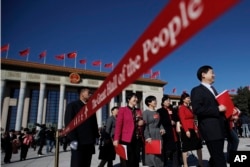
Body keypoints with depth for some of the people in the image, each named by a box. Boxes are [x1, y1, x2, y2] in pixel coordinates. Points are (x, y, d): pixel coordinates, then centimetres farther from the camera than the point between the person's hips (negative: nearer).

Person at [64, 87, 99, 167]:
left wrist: (95, 137, 10)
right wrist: (73, 139, -15)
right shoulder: (72, 105, 1)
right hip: (78, 143, -5)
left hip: (89, 143, 6)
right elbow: (68, 123, -8)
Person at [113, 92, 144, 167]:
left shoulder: (138, 111, 14)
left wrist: (142, 123, 1)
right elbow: (118, 125, -7)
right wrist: (116, 139, -13)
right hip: (126, 139, -5)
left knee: (136, 160, 9)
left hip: (137, 139, 5)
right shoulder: (122, 109, -2)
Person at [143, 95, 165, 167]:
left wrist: (162, 128, 0)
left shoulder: (157, 112, 11)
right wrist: (147, 137, -19)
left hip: (158, 134, 7)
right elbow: (145, 125, -14)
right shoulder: (145, 112, -10)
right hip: (150, 134, -6)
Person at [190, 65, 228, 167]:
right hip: (210, 129, -9)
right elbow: (197, 109, -20)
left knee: (216, 157, 18)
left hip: (219, 128, 9)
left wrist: (224, 109, 8)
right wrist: (217, 109, -19)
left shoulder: (212, 89, 20)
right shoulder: (197, 90, -8)